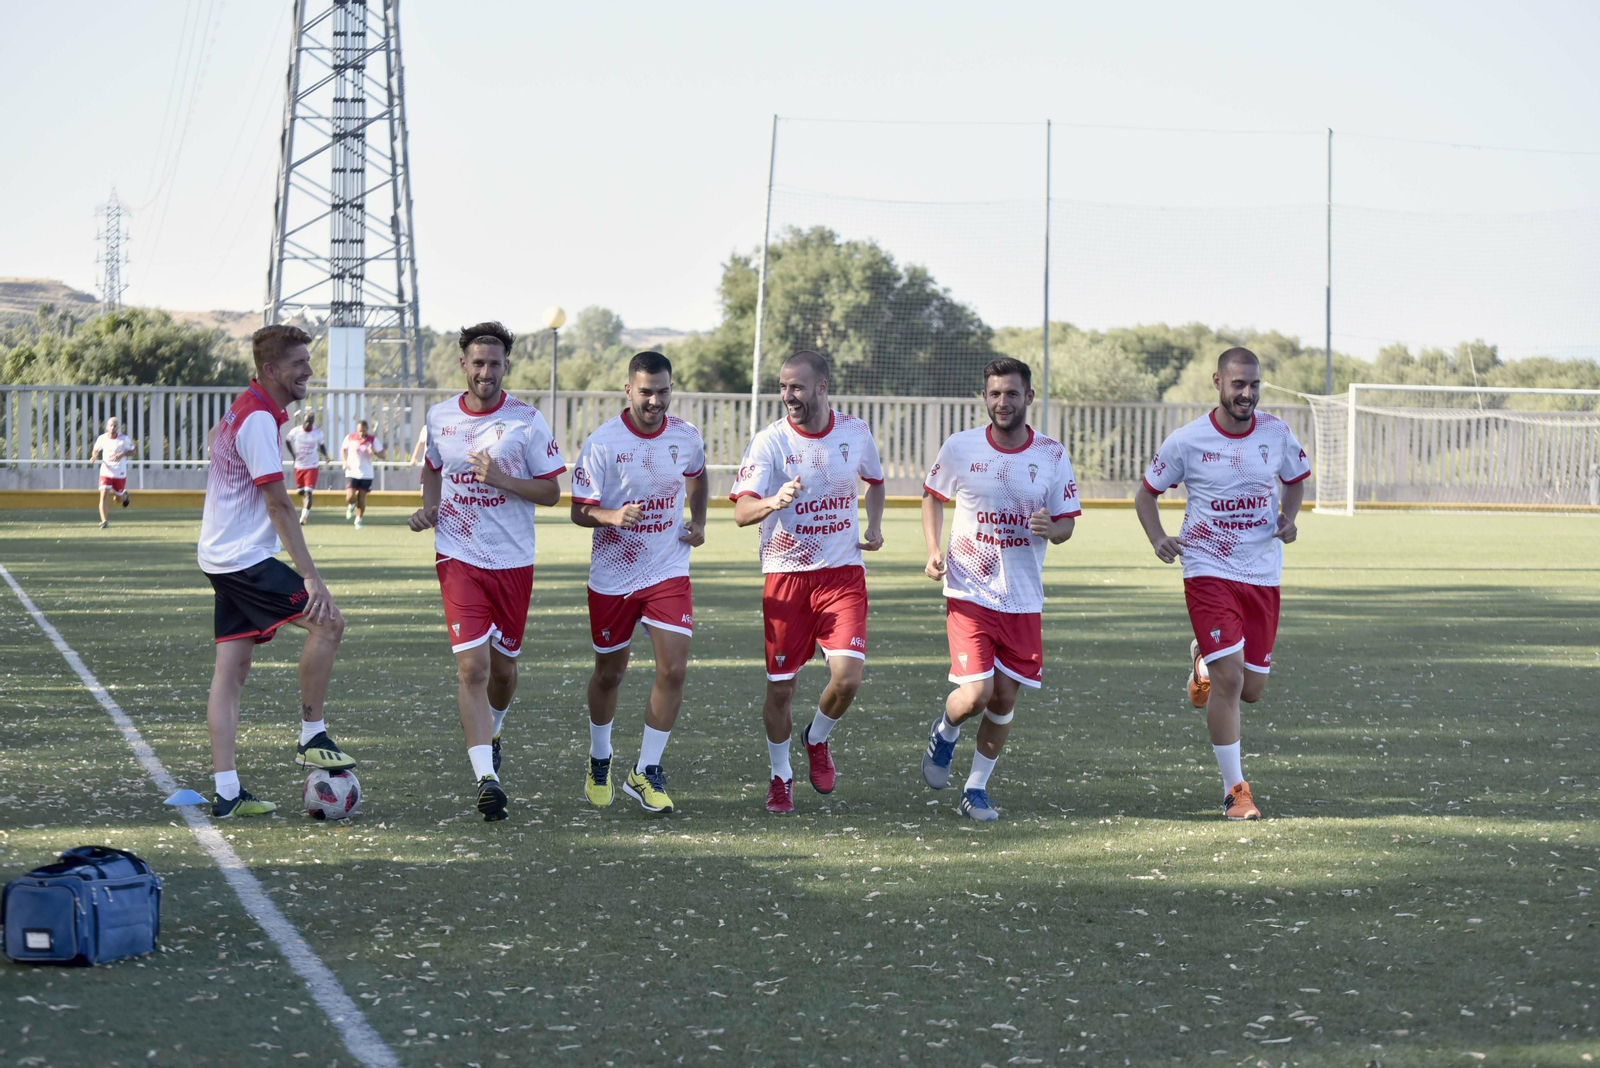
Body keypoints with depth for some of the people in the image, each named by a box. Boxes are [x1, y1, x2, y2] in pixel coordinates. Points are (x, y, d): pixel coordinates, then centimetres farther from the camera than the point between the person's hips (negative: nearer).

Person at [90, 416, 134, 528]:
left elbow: (132, 451, 0)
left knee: (119, 498, 11)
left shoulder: (124, 439, -8)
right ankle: (104, 521, -10)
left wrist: (122, 454, -19)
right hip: (106, 472, 0)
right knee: (104, 495, -15)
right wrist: (94, 456, -9)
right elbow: (96, 450, 13)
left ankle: (124, 495, 50)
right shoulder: (102, 438, -3)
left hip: (120, 473, 0)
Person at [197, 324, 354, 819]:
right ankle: (312, 736, -4)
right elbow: (279, 505, -19)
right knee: (328, 623, -13)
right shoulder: (259, 420, -16)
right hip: (246, 558, -10)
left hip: (222, 556, 10)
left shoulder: (240, 411, 15)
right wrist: (311, 577, -20)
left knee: (231, 669, 6)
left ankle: (226, 790, 4)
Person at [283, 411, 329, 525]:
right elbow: (287, 441, 13)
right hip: (298, 466, 2)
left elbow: (322, 445, 13)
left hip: (312, 467, -2)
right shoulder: (296, 432, -6)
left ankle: (304, 516, -22)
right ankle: (305, 513, 33)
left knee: (308, 492, -15)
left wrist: (325, 455, -2)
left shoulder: (318, 434, -6)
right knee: (301, 493, 12)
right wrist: (293, 455, 6)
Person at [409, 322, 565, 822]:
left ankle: (492, 732, 46)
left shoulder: (527, 420, -5)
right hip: (459, 558, 0)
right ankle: (486, 777, -18)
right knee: (472, 666, -13)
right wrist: (428, 506, 3)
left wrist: (503, 479, -19)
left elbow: (551, 492, -3)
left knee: (503, 665, 13)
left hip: (513, 560, 0)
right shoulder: (439, 418, 3)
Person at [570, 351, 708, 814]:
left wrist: (698, 522, 7)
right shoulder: (602, 442, -13)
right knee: (608, 673, 11)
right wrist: (611, 516, -30)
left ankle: (646, 772, 1)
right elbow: (579, 510, -10)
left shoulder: (686, 437, -1)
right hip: (612, 575, -2)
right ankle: (599, 762, 35)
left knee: (673, 670, -11)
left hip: (669, 571, 2)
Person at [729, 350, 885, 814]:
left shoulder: (855, 433, 1)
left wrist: (874, 525, 8)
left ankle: (816, 739, 18)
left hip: (843, 573, 1)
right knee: (780, 688, 2)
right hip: (786, 576, -1)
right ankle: (780, 776, 25)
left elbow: (874, 480, 24)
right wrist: (774, 502, -40)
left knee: (847, 677, -14)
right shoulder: (769, 442, -9)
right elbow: (741, 511, -20)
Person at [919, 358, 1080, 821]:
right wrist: (933, 550, -1)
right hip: (969, 593, -2)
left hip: (1023, 600, 2)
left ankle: (976, 789, 22)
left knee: (1004, 699, 4)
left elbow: (1065, 526, 5)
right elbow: (933, 496, 13)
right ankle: (945, 732, 21)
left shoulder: (1052, 455, -1)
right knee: (976, 694, -14)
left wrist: (1050, 528, -19)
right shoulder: (959, 448, -5)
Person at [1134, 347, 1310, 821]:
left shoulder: (1276, 433, -1)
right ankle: (1235, 790, -2)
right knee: (1228, 681, -14)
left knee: (1251, 689, 8)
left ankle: (1204, 660, 44)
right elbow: (1146, 493, 4)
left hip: (1262, 574, 3)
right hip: (1209, 571, -3)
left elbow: (1295, 479, 17)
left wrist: (1288, 517, -4)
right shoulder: (1186, 441, -9)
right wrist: (1159, 539, -14)